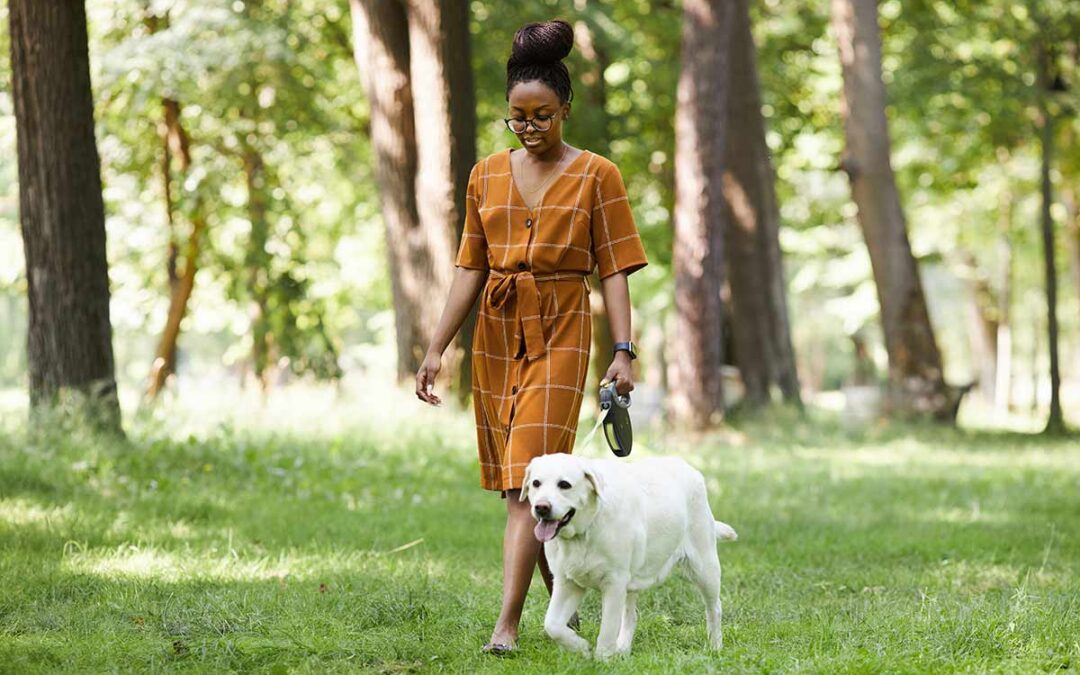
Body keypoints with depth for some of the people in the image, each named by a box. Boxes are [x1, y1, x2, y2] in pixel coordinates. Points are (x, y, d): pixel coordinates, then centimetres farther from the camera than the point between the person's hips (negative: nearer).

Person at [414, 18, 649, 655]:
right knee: (516, 483, 8)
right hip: (496, 334, 5)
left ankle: (508, 622, -16)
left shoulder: (597, 175, -1)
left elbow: (614, 269, -4)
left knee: (530, 479, -13)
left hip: (560, 335, -4)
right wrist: (436, 349, 4)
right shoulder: (487, 174, 9)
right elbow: (471, 268, 10)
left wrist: (624, 351, -13)